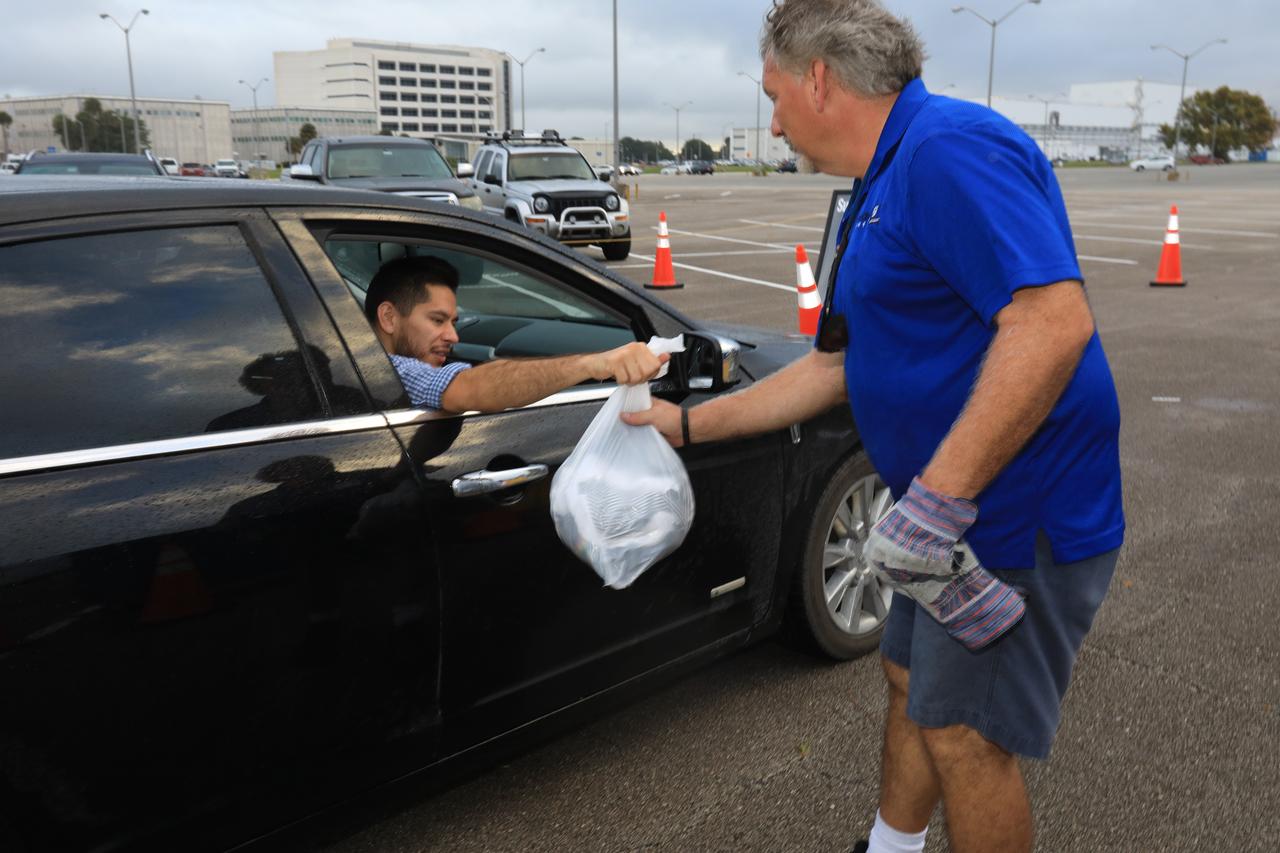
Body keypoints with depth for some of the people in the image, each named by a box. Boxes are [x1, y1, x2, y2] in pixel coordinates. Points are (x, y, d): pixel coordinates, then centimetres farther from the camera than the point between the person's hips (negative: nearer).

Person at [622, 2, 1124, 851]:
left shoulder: (950, 150, -20)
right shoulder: (877, 196, 14)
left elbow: (1053, 320, -32)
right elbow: (833, 367, 18)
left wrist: (939, 497, -32)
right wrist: (689, 424, 19)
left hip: (1016, 517, -10)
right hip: (959, 507, 10)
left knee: (965, 736, 3)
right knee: (913, 686, 22)